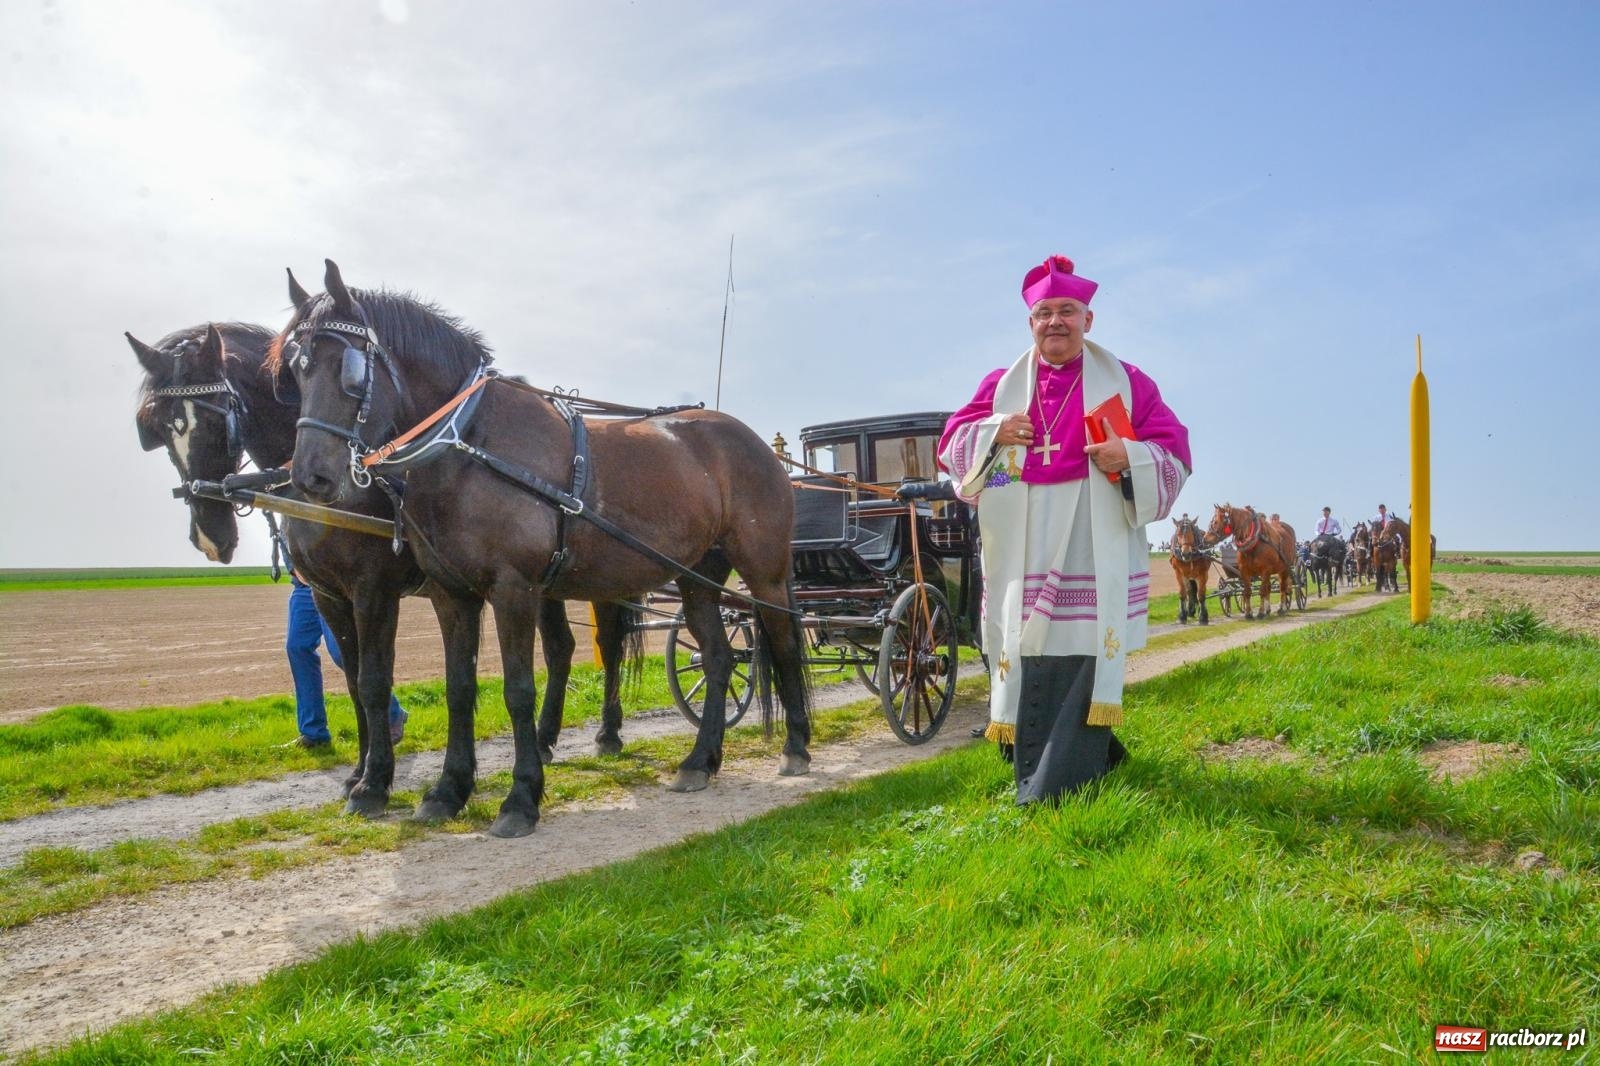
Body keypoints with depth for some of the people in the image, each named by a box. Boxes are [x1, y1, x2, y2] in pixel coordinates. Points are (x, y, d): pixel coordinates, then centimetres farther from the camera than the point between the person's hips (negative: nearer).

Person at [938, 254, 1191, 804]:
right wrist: (994, 433, -9)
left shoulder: (1126, 382, 10)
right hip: (1024, 549, 2)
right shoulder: (1001, 384, 14)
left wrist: (1130, 456, -14)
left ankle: (1053, 788, -3)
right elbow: (953, 444, 11)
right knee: (1028, 659, -1)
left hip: (1095, 548, -2)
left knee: (1084, 651, -8)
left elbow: (1174, 453, 7)